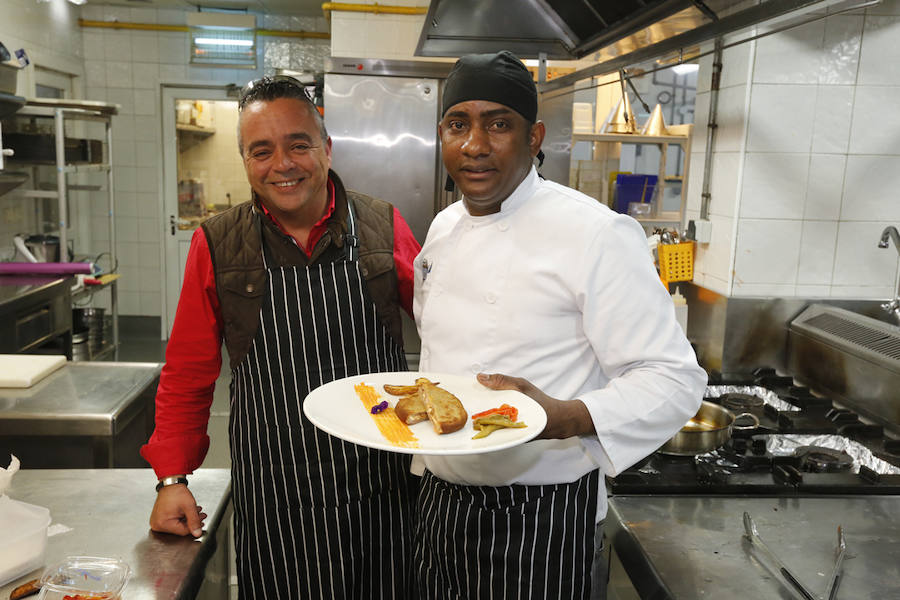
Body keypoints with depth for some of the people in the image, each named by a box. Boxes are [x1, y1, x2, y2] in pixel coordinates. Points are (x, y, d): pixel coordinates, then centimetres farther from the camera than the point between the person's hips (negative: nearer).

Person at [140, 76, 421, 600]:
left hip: (382, 491, 1)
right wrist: (172, 477, -1)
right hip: (274, 504, 0)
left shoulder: (383, 227, -3)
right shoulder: (216, 246, -3)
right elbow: (188, 374, 4)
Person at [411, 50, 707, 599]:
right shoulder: (443, 230, 6)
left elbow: (674, 380, -19)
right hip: (441, 501, 7)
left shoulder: (598, 235, -17)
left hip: (541, 520, -6)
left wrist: (565, 418, -33)